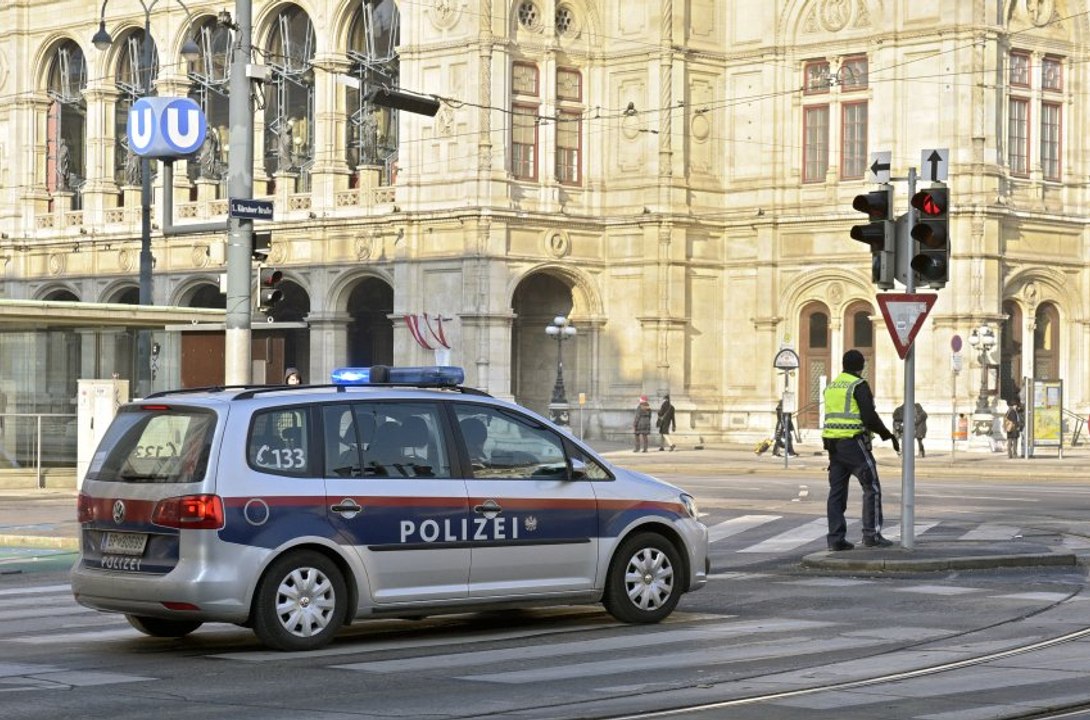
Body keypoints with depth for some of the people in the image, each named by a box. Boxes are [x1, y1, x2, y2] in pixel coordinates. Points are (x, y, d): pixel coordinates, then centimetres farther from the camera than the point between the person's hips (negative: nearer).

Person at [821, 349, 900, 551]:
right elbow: (869, 417, -15)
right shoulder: (859, 385, -8)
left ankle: (835, 538, 4)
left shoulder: (831, 386, 15)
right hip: (853, 442, -7)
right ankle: (871, 534, -6)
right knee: (872, 487, -1)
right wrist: (888, 435, -4)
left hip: (833, 443, 7)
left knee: (837, 490, 7)